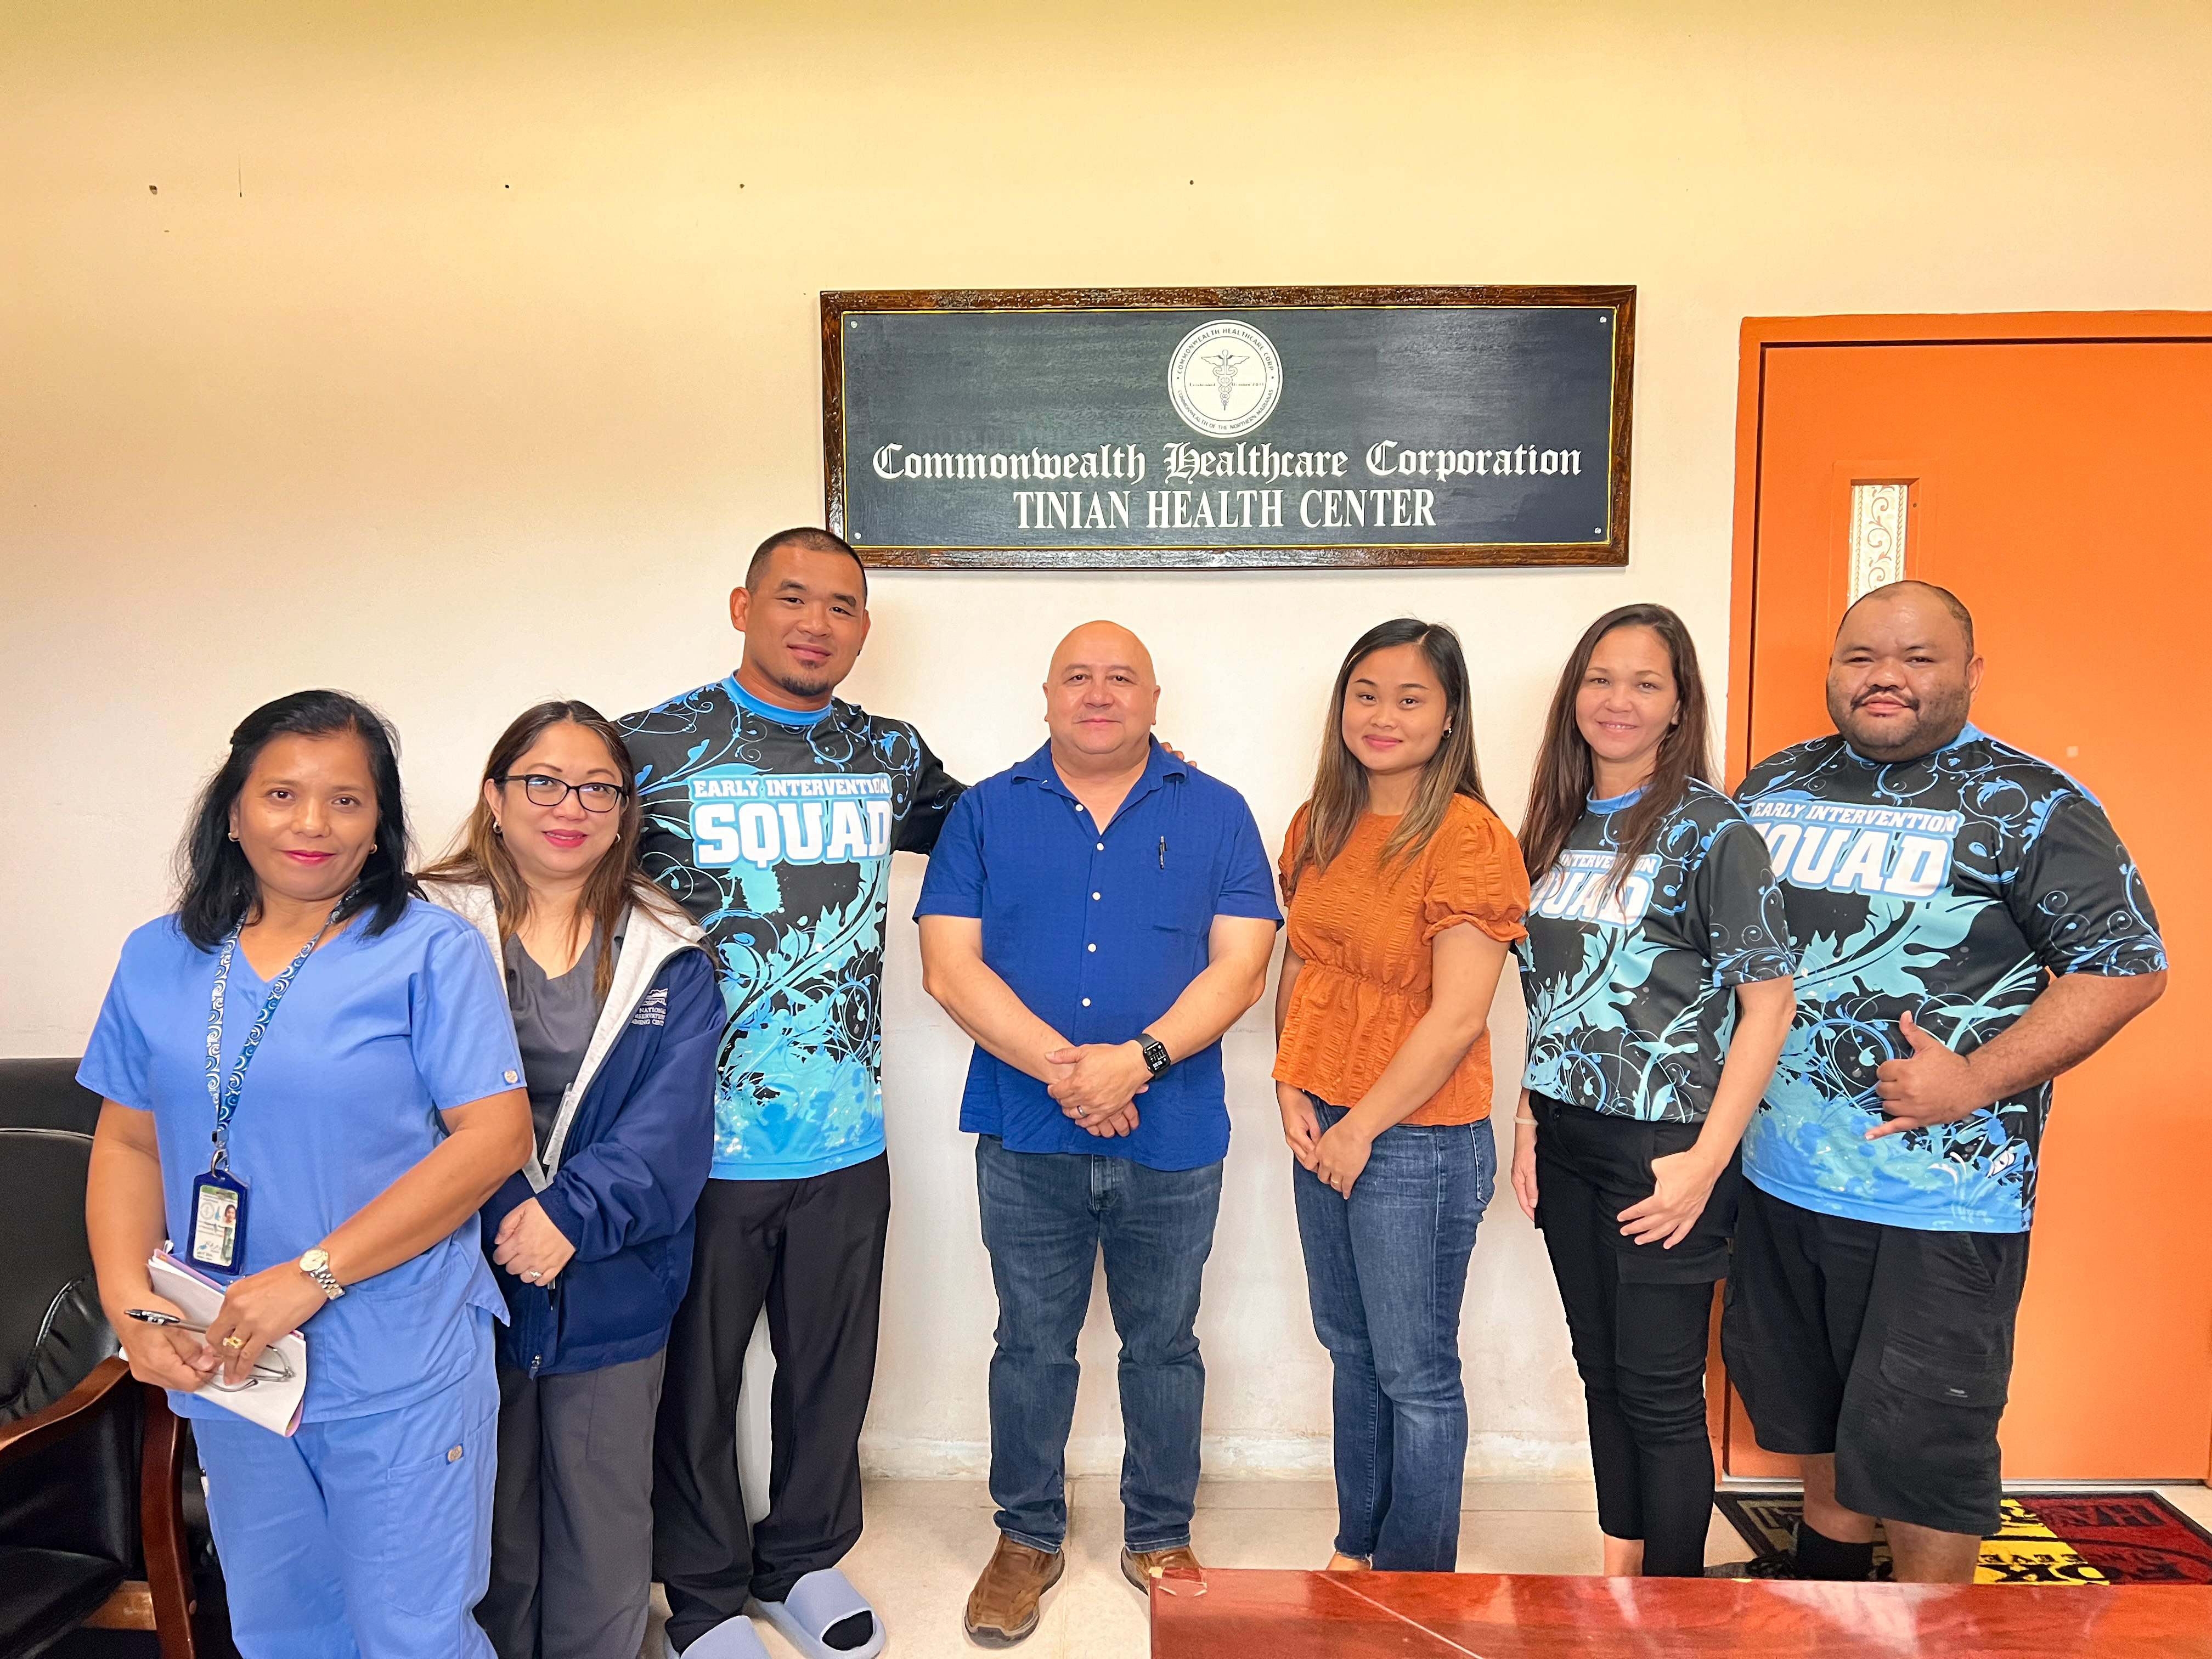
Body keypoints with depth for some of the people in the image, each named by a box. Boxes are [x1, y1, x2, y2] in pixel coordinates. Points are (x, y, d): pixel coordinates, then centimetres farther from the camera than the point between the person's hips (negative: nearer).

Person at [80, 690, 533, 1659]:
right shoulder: (158, 959, 5)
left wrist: (312, 1275, -20)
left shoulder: (431, 951, -11)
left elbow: (496, 1134, -17)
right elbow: (129, 1145, 9)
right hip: (225, 1363, 5)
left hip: (399, 1370, -4)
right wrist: (130, 1307, -5)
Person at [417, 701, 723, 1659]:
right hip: (462, 1287, 0)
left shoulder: (668, 959, 1)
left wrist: (574, 1212, -22)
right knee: (487, 1531, 16)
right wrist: (500, 1225, -20)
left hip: (611, 1291, 1)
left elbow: (672, 1123, -8)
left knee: (604, 1540, 13)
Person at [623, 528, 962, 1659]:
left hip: (845, 1140, 4)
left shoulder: (889, 756, 5)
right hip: (701, 1139, -3)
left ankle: (806, 1557, 43)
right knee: (697, 1374, 14)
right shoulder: (653, 746, -7)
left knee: (831, 1364, 19)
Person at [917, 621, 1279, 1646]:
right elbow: (949, 965, -6)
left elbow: (1241, 965, -5)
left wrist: (1138, 1058, -19)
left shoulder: (1216, 815, 2)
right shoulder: (986, 812, 2)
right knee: (1032, 1347, 14)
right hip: (1026, 1138, 0)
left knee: (1163, 1346, 15)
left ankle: (1160, 1538, 35)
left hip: (1172, 1141, 0)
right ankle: (1027, 1538, 34)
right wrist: (1060, 1066, -17)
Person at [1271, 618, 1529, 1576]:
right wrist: (1291, 1089, 0)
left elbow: (1458, 1016, -18)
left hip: (1419, 1140, -6)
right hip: (1322, 1131, 7)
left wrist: (1363, 1126, -12)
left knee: (1415, 1375, 8)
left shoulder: (1469, 837, -16)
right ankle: (1356, 1546, 39)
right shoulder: (1320, 825, 6)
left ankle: (1414, 1583, 27)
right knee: (1351, 1350, 20)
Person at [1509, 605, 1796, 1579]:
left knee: (1659, 1389, 4)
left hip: (1661, 1145, -6)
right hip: (1565, 1139, 6)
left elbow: (1768, 1003, -12)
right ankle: (1619, 1575, 33)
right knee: (1602, 1370, 17)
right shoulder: (1557, 824, 8)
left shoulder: (1711, 830, -10)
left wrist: (1704, 1162, -16)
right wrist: (1530, 1118, 8)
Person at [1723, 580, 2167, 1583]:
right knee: (1802, 1396, 22)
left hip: (1941, 1197, -5)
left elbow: (2127, 968, -10)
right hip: (1780, 1172, 6)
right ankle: (1828, 1560, 46)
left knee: (1919, 1439, 4)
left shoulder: (2028, 806, -9)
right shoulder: (1774, 787, 6)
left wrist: (1975, 1081, -18)